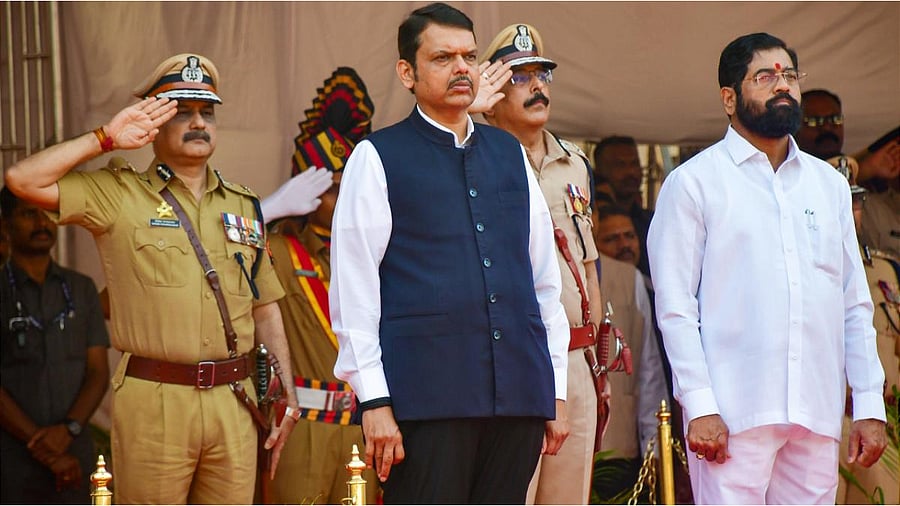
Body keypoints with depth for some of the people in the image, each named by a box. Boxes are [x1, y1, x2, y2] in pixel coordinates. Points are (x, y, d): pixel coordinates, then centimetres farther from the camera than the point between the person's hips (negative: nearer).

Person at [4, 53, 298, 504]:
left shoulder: (243, 205, 17)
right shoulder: (118, 195, 3)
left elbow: (265, 309, 18)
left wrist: (286, 390, 11)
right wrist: (106, 139, -5)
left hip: (234, 401, 4)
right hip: (153, 402, -4)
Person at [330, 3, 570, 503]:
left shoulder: (509, 153, 17)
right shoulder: (378, 158, 2)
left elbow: (545, 276, 18)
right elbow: (354, 288, -3)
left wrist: (556, 389, 13)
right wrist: (374, 400, -10)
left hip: (520, 391, 4)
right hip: (426, 398, -4)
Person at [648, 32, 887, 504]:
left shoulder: (828, 183, 18)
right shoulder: (694, 182, 3)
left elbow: (856, 304, 16)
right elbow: (675, 305, -3)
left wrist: (869, 404, 8)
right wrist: (699, 406, -13)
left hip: (818, 413, 4)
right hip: (733, 413, -4)